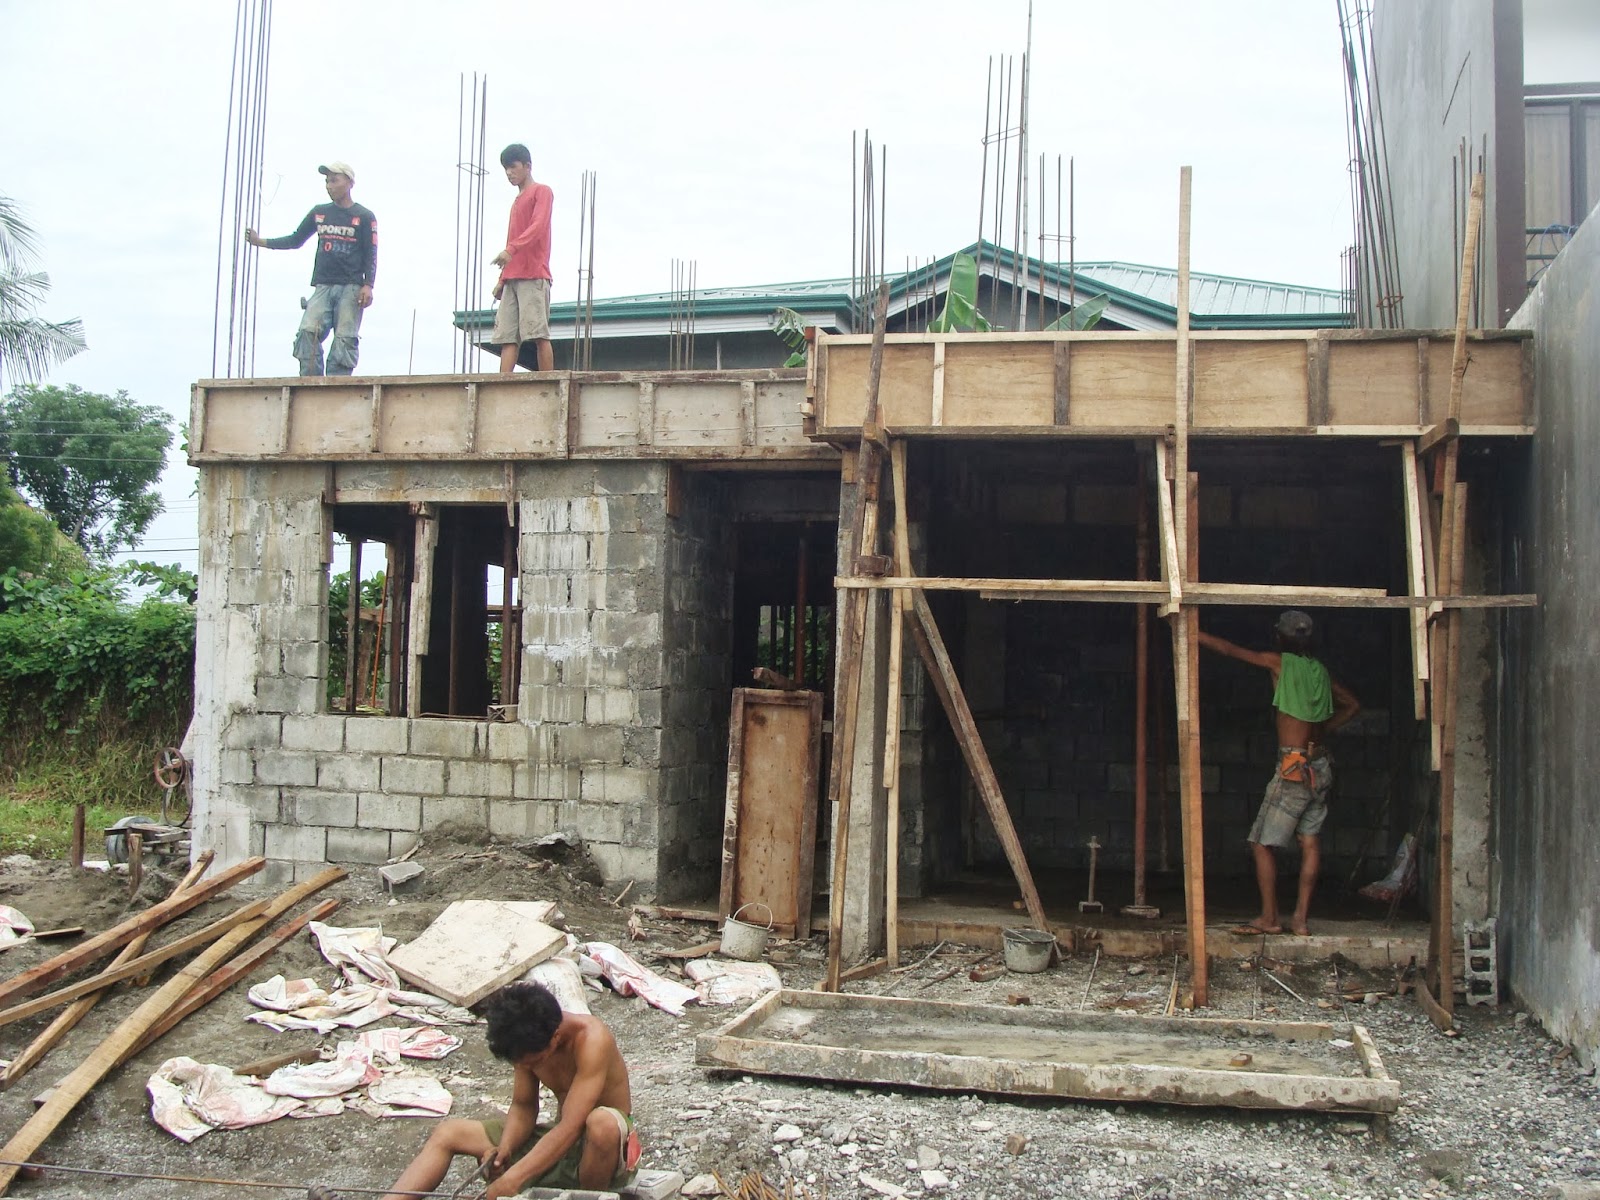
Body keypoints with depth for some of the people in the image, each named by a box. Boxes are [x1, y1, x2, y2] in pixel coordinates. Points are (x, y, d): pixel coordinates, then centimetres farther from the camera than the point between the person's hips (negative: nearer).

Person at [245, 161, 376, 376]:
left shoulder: (364, 217, 6)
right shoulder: (319, 213, 17)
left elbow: (371, 255, 2)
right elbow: (296, 240, 23)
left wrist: (367, 285, -12)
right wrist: (260, 241, 15)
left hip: (351, 288, -3)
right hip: (322, 286, 3)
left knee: (344, 339, -11)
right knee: (308, 332, -14)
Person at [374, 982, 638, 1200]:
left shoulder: (590, 1039, -29)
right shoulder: (528, 1042, -8)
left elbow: (571, 1127, -34)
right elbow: (523, 1107, 3)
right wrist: (504, 1149, -18)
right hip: (559, 1140, 7)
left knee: (603, 1122, -43)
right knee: (448, 1132, 0)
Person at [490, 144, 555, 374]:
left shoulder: (542, 191, 4)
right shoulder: (516, 202, 28)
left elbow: (538, 226, -13)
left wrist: (511, 250, -27)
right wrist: (501, 280, 19)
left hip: (534, 276, -8)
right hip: (512, 278, 8)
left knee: (538, 333, -13)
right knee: (507, 336, -4)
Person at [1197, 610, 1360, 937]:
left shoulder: (1279, 662, -6)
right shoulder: (1320, 670, 10)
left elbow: (1229, 649, -2)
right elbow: (1352, 705, 21)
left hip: (1293, 768, -7)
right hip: (1321, 766, 7)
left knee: (1263, 843, 1)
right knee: (1309, 840, 7)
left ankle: (1269, 918, 5)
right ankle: (1301, 918, 7)